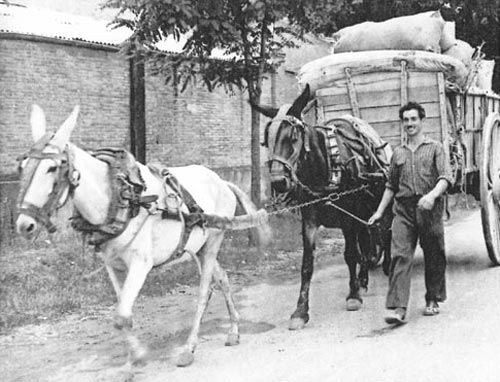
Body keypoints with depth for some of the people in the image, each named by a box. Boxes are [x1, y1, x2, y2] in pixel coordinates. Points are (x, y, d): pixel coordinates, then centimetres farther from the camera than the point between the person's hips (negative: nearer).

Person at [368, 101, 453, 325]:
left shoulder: (435, 148, 5)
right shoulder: (398, 153, 16)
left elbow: (446, 177, -8)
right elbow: (391, 186, 21)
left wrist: (432, 195, -26)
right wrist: (379, 211, 16)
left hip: (429, 210, -2)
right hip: (403, 210, 2)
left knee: (434, 256, 7)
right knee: (399, 256, -9)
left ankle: (433, 300, 26)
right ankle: (398, 308, -14)